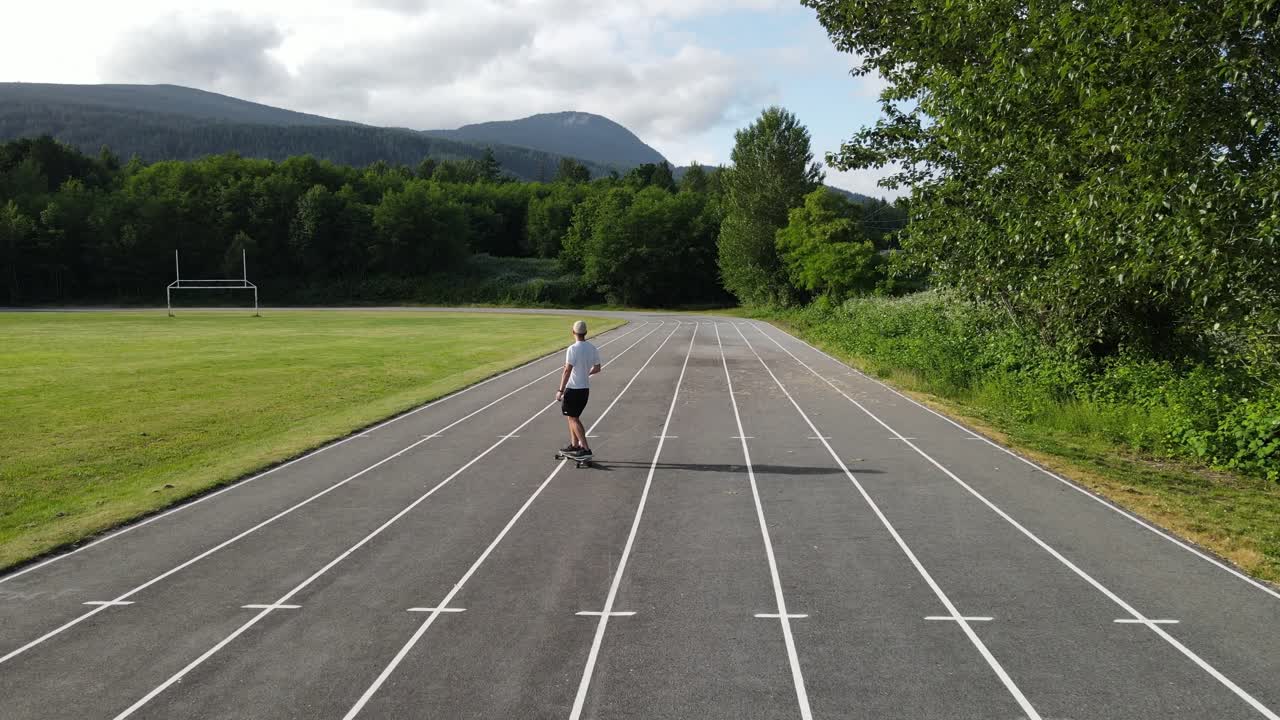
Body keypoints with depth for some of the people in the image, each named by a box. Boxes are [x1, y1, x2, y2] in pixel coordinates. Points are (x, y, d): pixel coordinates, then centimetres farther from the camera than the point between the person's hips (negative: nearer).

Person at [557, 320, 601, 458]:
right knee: (573, 417, 20)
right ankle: (574, 446, 25)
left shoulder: (573, 349, -18)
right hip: (586, 388, 7)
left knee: (573, 418, -1)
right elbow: (597, 368, 13)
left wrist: (560, 390, -17)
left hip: (573, 389, -7)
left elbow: (567, 371, -20)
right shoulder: (592, 348, 3)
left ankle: (586, 449, -6)